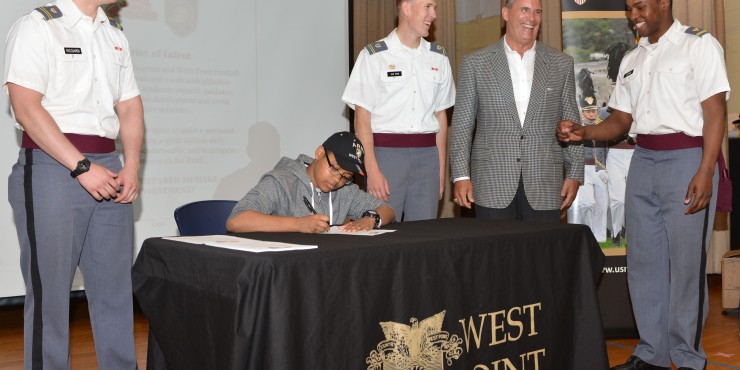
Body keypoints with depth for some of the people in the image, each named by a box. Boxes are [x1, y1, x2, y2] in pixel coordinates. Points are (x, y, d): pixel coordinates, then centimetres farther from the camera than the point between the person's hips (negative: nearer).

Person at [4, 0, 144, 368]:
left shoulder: (115, 36, 16)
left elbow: (130, 107, 15)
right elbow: (26, 108, -14)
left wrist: (132, 166, 0)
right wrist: (82, 167, -17)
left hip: (108, 170, 6)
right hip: (53, 168, -6)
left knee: (115, 286, 9)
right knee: (49, 289, 0)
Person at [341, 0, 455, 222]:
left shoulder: (439, 58, 11)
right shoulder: (374, 56, -2)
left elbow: (441, 115, 13)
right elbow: (362, 116, -4)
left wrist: (442, 170, 7)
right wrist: (372, 170, -11)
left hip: (427, 154, 4)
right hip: (386, 151, -3)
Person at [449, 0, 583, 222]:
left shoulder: (561, 64, 9)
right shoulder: (475, 64, 4)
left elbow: (571, 125, 11)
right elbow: (462, 125, 3)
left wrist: (574, 175, 5)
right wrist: (461, 176, -4)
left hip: (544, 188, 2)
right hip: (492, 186, -1)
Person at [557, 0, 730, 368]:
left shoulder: (699, 44, -3)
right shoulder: (631, 59, 16)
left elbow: (715, 112, -9)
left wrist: (705, 172, -18)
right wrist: (583, 132, -3)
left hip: (686, 160, -6)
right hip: (642, 162, 6)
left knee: (685, 264, -1)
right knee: (643, 261, 9)